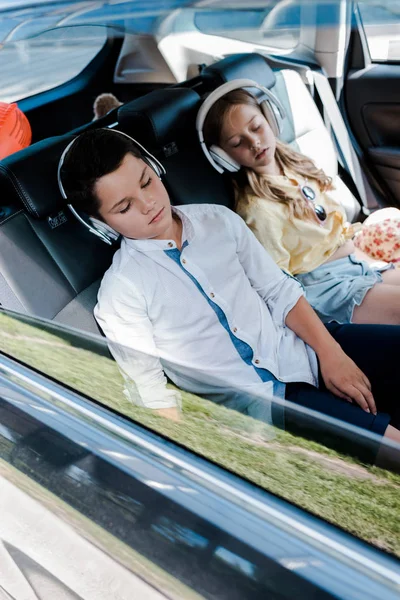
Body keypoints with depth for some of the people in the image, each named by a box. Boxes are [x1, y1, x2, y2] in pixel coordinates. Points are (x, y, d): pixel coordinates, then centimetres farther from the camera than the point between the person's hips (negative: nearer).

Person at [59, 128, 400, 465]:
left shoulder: (218, 220, 3)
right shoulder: (119, 294, -10)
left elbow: (280, 291, 5)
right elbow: (150, 389, -7)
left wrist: (330, 352, -4)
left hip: (300, 352, 6)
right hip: (249, 403, -5)